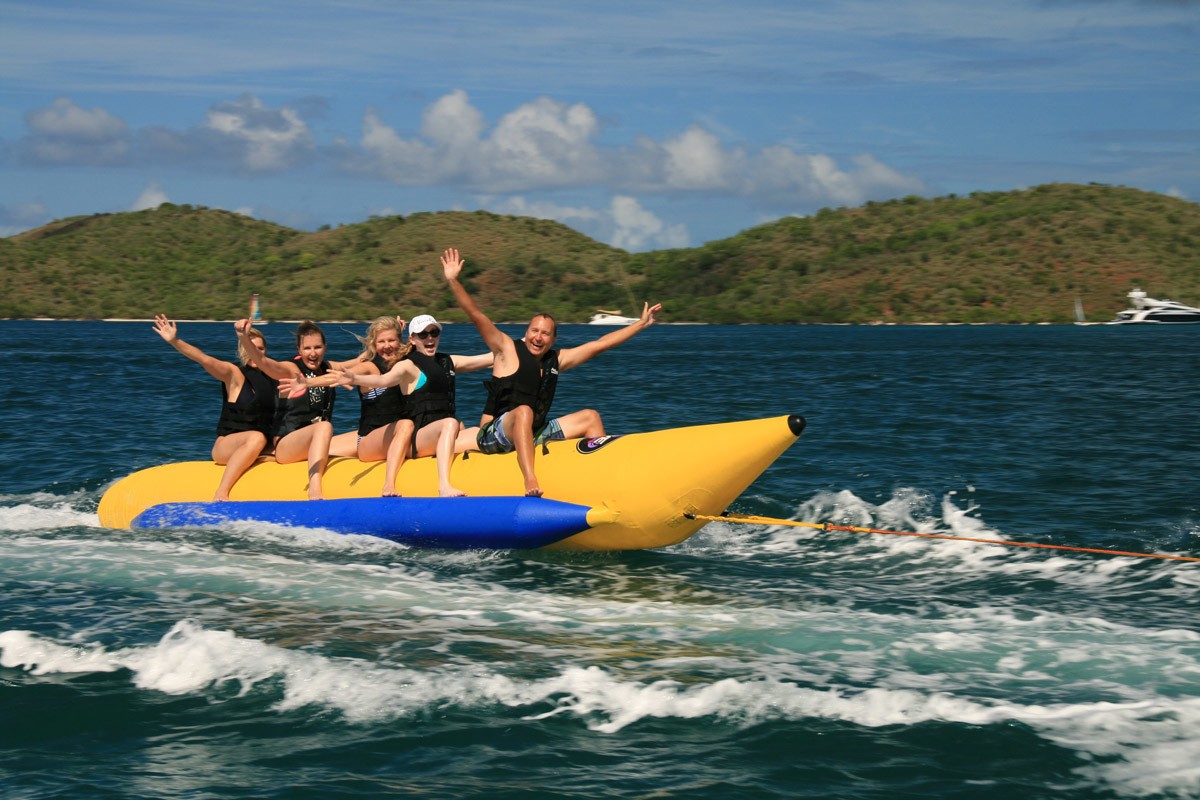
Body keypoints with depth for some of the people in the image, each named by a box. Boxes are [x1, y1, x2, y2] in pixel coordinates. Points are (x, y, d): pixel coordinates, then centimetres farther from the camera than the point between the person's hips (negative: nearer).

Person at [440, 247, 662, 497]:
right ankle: (531, 484, -56)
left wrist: (641, 324, 19)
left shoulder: (556, 360, 12)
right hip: (495, 435, -7)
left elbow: (599, 344, 17)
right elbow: (476, 315, -14)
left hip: (533, 435, 7)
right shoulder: (507, 349, -3)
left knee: (590, 417, 5)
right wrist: (453, 281, -25)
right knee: (524, 411, -39)